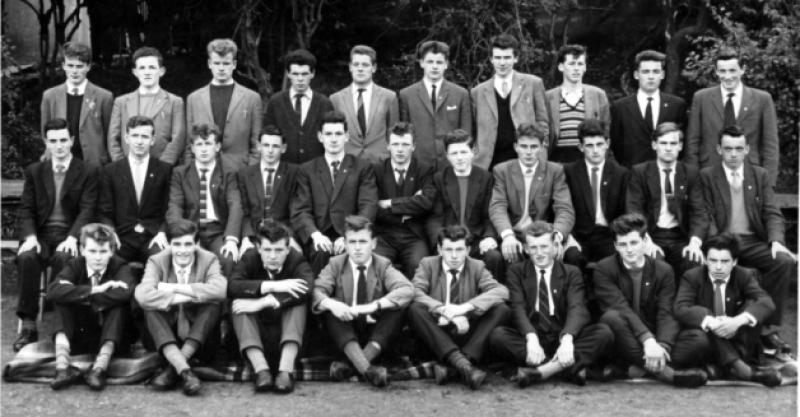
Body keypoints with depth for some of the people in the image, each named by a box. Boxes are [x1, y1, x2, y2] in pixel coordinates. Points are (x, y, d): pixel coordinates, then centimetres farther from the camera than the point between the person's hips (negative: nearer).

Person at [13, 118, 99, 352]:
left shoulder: (88, 172, 6)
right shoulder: (34, 171, 14)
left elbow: (87, 210, -5)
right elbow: (25, 210, 7)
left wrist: (72, 238, -22)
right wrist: (29, 236, -13)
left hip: (69, 236, -2)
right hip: (41, 234, 2)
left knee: (63, 257, -36)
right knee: (26, 257, -31)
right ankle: (28, 325, -25)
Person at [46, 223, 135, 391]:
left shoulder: (119, 267, -9)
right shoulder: (75, 266, -4)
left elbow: (124, 293, -33)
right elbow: (52, 291, -25)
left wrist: (82, 297, -25)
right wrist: (94, 290, -30)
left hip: (110, 335, -2)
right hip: (78, 337, 2)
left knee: (119, 303, -27)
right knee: (61, 299, -20)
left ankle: (99, 369, -37)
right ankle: (63, 367, -35)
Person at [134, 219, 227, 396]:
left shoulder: (209, 260, -4)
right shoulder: (157, 261, -5)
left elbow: (220, 290, -27)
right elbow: (143, 295, -26)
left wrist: (174, 288, -23)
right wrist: (190, 296, -24)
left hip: (198, 338, 0)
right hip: (165, 339, 0)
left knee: (213, 305, -26)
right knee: (151, 309, -26)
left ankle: (172, 368, -29)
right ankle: (184, 370, -40)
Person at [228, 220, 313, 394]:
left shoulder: (297, 261, -5)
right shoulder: (249, 261, -2)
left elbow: (307, 289, -28)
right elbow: (232, 286, -22)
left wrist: (262, 303, -33)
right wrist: (272, 286, -32)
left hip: (287, 334, -1)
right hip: (256, 337, 1)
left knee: (297, 299, -24)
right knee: (238, 303, -22)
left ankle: (286, 370, -38)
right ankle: (260, 369, -36)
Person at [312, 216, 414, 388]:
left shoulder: (383, 265, 0)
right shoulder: (335, 265, 3)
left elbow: (407, 290, -19)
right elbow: (316, 292, -13)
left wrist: (375, 305, -34)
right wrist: (331, 304, -37)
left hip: (377, 335, 0)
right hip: (345, 333, 0)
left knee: (399, 305, -24)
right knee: (329, 306, -27)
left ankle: (351, 364, -34)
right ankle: (365, 368, -46)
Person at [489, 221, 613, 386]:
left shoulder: (571, 273, 10)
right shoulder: (516, 272, 10)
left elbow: (577, 308, -8)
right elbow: (518, 308, -6)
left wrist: (567, 338, -31)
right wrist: (531, 337, -29)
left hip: (562, 340, 1)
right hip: (532, 341, -1)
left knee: (604, 332, -24)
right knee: (497, 335, -30)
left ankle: (540, 372, -34)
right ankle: (569, 367, -35)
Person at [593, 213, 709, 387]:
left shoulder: (663, 270, 4)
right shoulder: (604, 269, -5)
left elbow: (667, 314, -8)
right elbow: (621, 308, -19)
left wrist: (663, 346, -29)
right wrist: (647, 340, -34)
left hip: (656, 341, 3)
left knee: (699, 339, -22)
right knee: (611, 317, -35)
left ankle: (637, 367, -28)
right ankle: (663, 371, -36)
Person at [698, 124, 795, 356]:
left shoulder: (761, 176, 16)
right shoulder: (706, 176, 8)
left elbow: (772, 214, 8)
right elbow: (706, 217, -1)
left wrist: (776, 240, -12)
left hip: (753, 242, 3)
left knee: (785, 262, -27)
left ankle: (768, 329, -19)